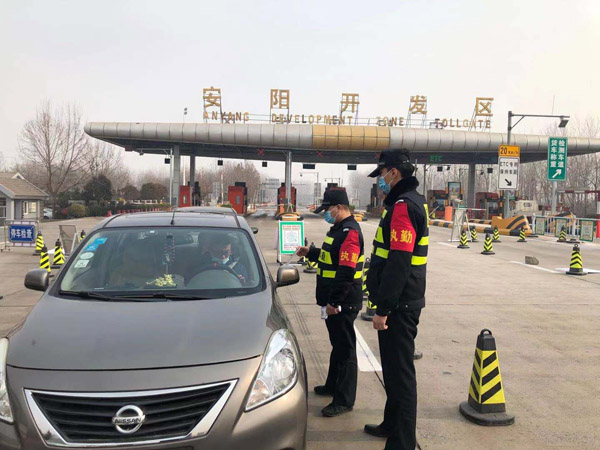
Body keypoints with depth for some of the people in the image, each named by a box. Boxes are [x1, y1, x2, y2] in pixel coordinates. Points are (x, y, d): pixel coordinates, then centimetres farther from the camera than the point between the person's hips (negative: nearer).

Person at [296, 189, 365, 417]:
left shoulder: (350, 233, -20)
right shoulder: (338, 228, 13)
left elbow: (346, 272, -26)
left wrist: (334, 302, -24)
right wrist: (310, 252, 14)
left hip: (343, 304, -10)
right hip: (333, 301, 10)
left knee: (345, 349, -1)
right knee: (337, 344, 22)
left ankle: (344, 400, 8)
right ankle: (333, 385, 38)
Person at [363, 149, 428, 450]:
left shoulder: (403, 206, -17)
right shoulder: (411, 202, 16)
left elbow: (398, 263, -25)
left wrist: (383, 308, -22)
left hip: (399, 306, -11)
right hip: (402, 302, 11)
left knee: (400, 372, -3)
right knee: (394, 367, 22)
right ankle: (392, 425, 38)